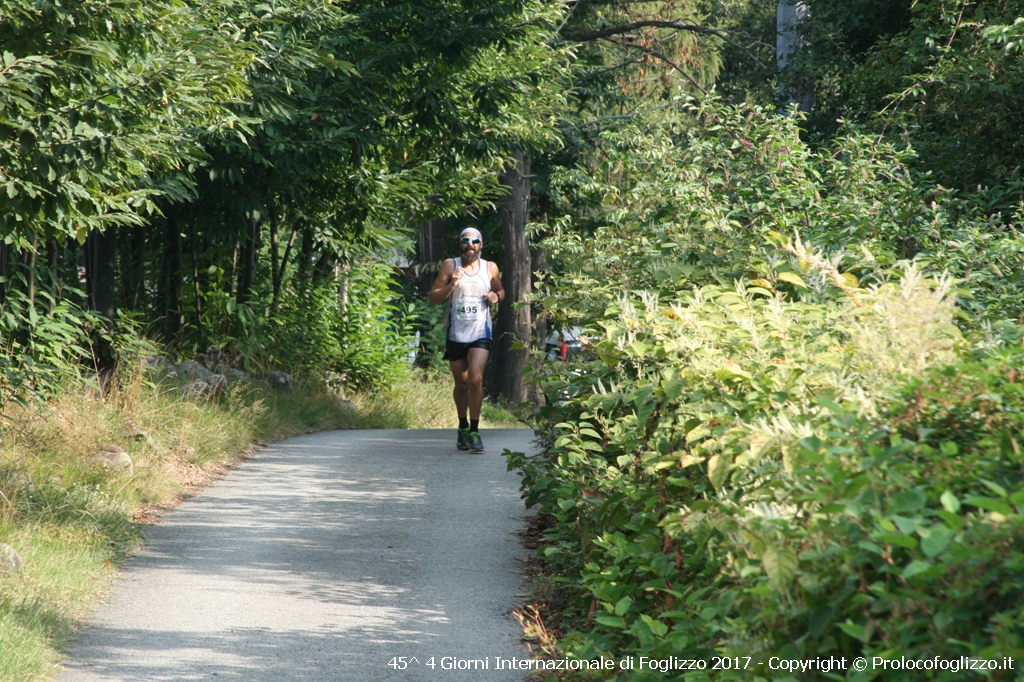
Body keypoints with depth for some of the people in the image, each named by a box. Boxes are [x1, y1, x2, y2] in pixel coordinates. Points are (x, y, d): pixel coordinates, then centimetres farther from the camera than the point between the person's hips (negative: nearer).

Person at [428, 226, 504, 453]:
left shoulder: (490, 268, 3)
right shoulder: (450, 266, -1)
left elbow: (500, 291, 21)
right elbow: (433, 298, -2)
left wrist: (496, 296, -3)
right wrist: (451, 284, -19)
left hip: (480, 333, -1)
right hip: (456, 334, 1)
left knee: (475, 379, -16)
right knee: (461, 383, 10)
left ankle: (474, 430, -9)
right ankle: (463, 427, 30)